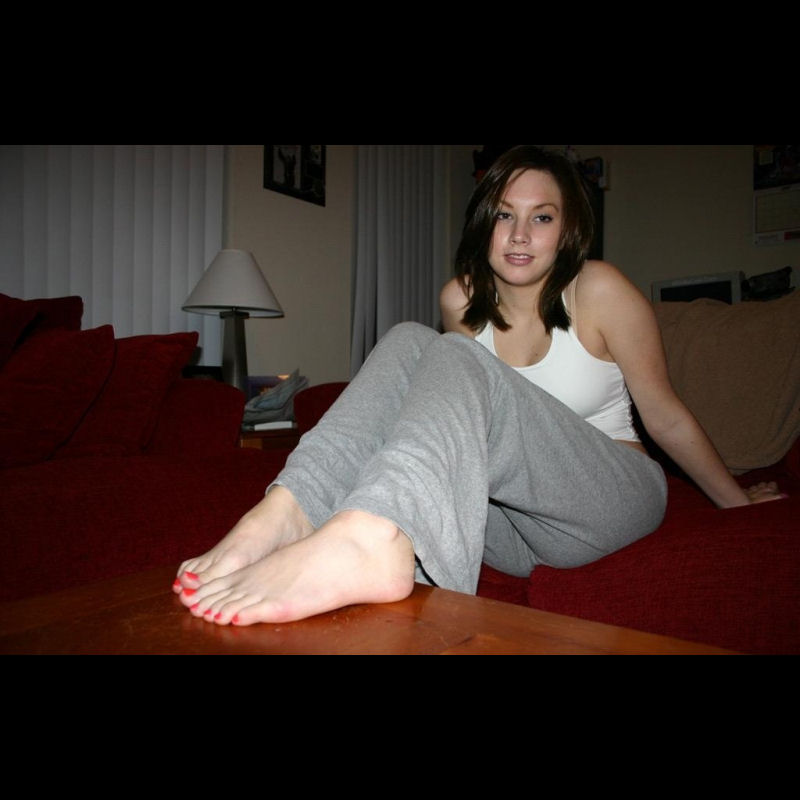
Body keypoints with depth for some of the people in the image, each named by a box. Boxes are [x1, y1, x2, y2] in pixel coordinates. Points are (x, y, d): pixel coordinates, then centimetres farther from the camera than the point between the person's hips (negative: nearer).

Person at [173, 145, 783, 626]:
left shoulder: (598, 291, -7)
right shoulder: (461, 301, 4)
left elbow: (666, 417, 2)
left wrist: (734, 500, 12)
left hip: (613, 501, -3)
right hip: (511, 523, 4)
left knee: (458, 361, -29)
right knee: (409, 341, -16)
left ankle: (363, 535, -58)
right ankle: (289, 513, -39)